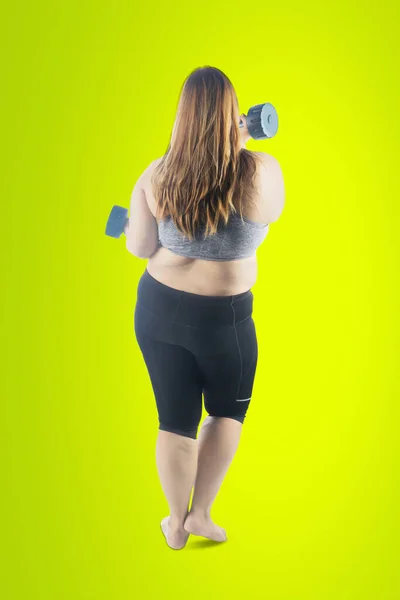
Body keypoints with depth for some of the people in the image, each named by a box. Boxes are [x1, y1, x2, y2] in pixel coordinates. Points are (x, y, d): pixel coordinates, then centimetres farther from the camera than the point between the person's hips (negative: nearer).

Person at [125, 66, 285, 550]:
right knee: (228, 410, 24)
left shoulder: (156, 175, -9)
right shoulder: (262, 171, -15)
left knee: (176, 419, 17)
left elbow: (139, 247, -3)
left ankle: (176, 524, 34)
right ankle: (200, 514, 27)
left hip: (157, 309, 3)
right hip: (223, 319, -2)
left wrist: (131, 227, 20)